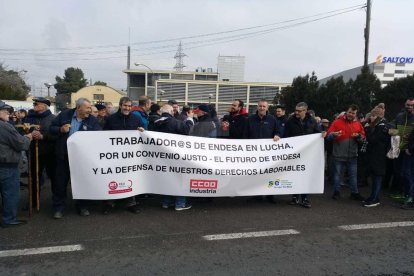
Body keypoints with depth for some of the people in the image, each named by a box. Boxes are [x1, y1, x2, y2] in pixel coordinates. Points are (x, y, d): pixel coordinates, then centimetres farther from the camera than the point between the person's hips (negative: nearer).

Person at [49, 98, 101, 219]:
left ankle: (82, 206, 27)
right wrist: (61, 129, -14)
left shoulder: (93, 120, -2)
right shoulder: (64, 114, 0)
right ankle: (59, 207, 23)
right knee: (60, 182, 9)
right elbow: (51, 128, 5)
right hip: (64, 155, 1)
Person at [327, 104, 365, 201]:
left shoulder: (358, 124, 7)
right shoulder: (337, 122, -3)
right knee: (337, 174, 7)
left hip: (352, 155, 3)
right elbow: (329, 135, -9)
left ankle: (354, 193, 22)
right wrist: (334, 134, -30)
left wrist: (359, 136, -14)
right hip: (338, 155, -3)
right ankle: (336, 192, 19)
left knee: (353, 175, 10)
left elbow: (363, 138, 8)